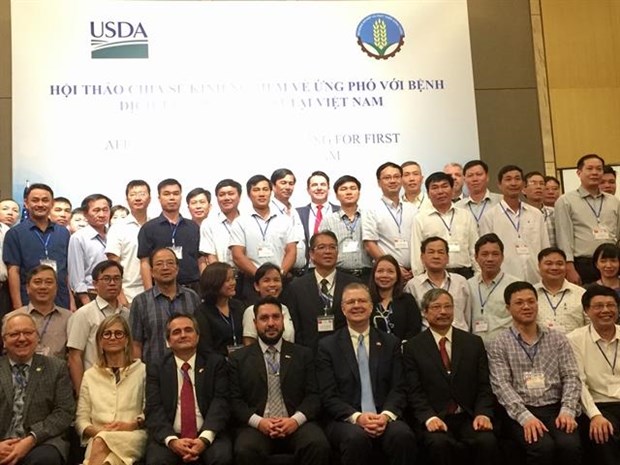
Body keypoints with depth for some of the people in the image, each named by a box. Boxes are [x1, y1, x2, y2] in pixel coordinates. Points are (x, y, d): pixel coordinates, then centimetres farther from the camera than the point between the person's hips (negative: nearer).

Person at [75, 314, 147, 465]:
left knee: (101, 442, -36)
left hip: (133, 437, -2)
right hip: (97, 437, 2)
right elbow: (81, 419, 15)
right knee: (99, 440, -37)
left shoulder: (142, 371, 13)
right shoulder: (89, 375, 21)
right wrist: (97, 430, -6)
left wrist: (132, 424, -12)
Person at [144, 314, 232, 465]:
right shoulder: (156, 369, 11)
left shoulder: (215, 363, 9)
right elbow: (153, 409, 0)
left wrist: (205, 438, -18)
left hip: (207, 436, 0)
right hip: (169, 437, 0)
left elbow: (220, 401, -2)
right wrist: (172, 440, -18)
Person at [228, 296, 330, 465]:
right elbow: (235, 400, 5)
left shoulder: (303, 354, 14)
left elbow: (314, 395, 6)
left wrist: (296, 419, -12)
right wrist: (258, 421, -13)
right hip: (256, 425, -1)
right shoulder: (238, 358, 12)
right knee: (246, 450, -32)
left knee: (319, 445, -29)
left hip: (296, 424, 1)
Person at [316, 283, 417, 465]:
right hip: (344, 420, -2)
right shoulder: (327, 346, 6)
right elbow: (328, 396, -1)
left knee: (404, 435, -30)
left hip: (383, 418, 2)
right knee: (357, 437, -35)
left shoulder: (391, 343, 14)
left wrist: (386, 415, -13)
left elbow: (398, 389, 7)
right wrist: (356, 417, -17)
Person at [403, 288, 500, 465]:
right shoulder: (413, 347, 4)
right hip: (434, 419, -2)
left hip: (469, 417, 2)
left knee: (488, 441, -27)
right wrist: (429, 417, -17)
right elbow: (415, 392, -2)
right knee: (439, 443, -33)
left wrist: (483, 414, -9)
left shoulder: (474, 343, 11)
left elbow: (484, 386, 8)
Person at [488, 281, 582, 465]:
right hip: (521, 412, -2)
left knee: (570, 444, -27)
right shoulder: (499, 345, 5)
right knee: (542, 446, -30)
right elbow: (502, 385, -5)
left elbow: (572, 377, 8)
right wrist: (525, 416, -19)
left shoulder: (557, 339, 14)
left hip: (555, 408, 2)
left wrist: (567, 410, -9)